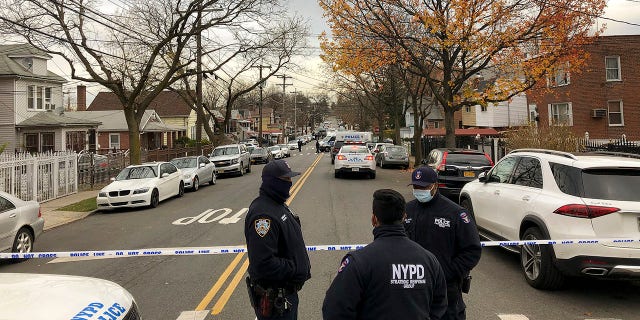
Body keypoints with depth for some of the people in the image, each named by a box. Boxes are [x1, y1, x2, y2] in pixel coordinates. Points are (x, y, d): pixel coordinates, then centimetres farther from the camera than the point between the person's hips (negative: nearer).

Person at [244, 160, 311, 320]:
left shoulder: (278, 205, 8)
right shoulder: (263, 214, -26)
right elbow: (264, 264, -33)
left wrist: (302, 267, 8)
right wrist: (295, 268, -22)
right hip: (274, 299, -10)